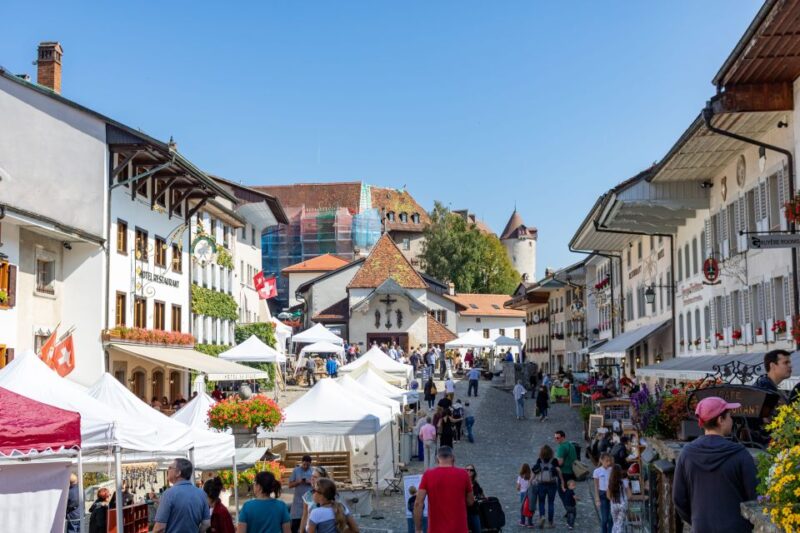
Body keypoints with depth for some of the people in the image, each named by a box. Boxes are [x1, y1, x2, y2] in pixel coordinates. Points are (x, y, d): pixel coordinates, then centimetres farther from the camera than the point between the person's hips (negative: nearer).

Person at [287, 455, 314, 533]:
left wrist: (311, 482, -13)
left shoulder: (313, 471, 4)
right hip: (298, 501, 0)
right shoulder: (296, 471, 2)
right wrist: (298, 482, -16)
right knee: (295, 523, -1)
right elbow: (290, 485, 1)